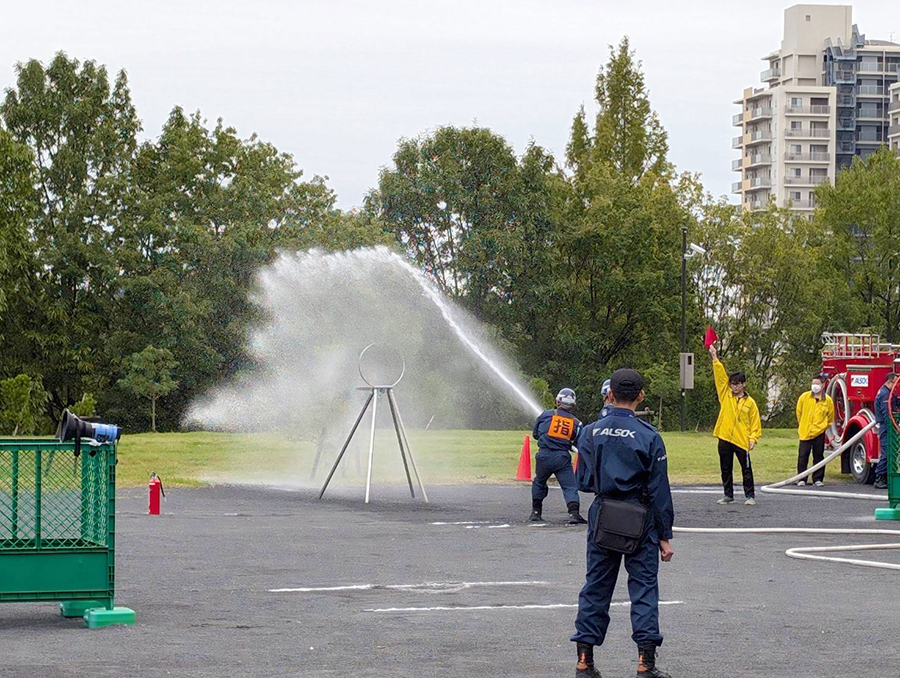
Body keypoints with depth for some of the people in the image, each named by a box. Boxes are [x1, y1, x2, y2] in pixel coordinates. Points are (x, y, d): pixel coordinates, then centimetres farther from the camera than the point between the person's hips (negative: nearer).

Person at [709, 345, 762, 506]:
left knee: (746, 469, 1)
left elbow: (755, 422, 2)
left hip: (741, 440, -3)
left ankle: (750, 496, 9)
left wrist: (753, 438, -8)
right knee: (725, 469, 9)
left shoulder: (749, 402, 2)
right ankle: (728, 495, 18)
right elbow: (720, 375, -1)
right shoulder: (725, 395, 7)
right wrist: (715, 359, -9)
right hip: (724, 439, 3)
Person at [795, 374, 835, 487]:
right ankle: (802, 479, 8)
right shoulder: (804, 397, 1)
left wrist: (823, 427, 12)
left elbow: (830, 417, 14)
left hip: (819, 432, 0)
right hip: (804, 432, 0)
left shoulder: (828, 400, 0)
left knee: (818, 456, 6)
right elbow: (799, 412, 15)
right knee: (803, 456, 0)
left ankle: (818, 479, 14)